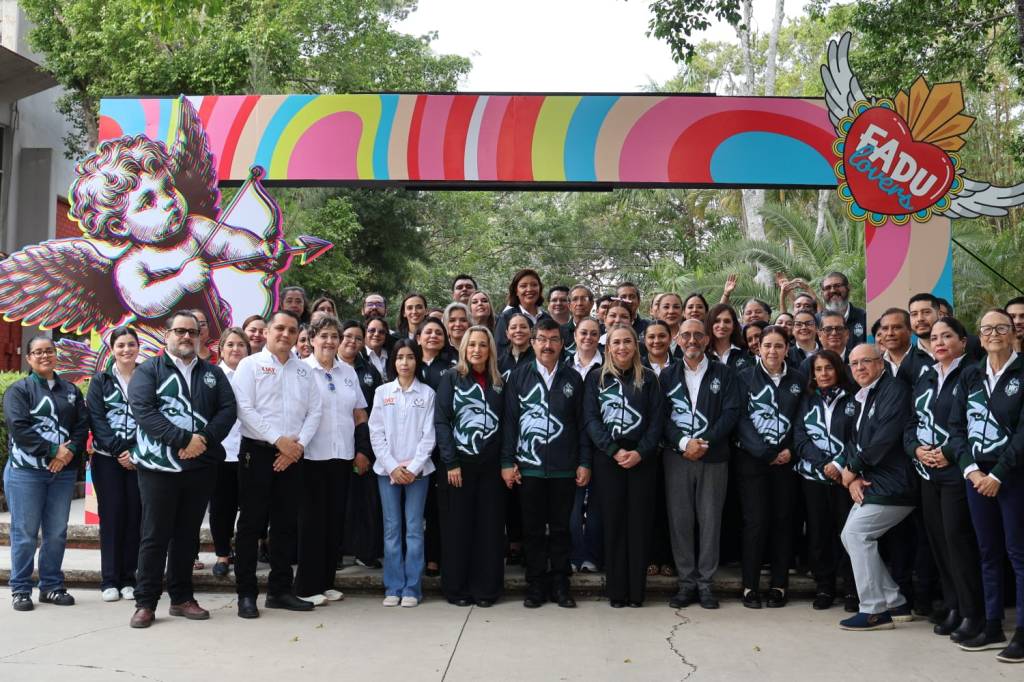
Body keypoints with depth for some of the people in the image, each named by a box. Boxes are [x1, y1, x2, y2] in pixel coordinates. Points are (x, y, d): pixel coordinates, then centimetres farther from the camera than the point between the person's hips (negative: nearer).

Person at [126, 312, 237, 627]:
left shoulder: (213, 373, 14)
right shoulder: (148, 371, 3)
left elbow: (228, 409, 4)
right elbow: (142, 410, -11)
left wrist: (204, 439, -13)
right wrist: (184, 440, -19)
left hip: (201, 466, 3)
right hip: (159, 466, -3)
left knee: (187, 534, 10)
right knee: (155, 536, 0)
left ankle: (181, 598, 19)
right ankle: (145, 603, 8)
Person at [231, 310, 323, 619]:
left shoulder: (304, 370, 12)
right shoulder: (250, 365, -1)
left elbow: (314, 411, 8)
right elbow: (245, 409, -11)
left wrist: (299, 444, -7)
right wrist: (279, 440, -15)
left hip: (292, 455, 5)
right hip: (257, 452, -4)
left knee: (286, 524, 9)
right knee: (251, 524, -1)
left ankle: (280, 590, 18)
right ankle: (246, 593, 7)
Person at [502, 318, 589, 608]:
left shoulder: (572, 379, 7)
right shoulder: (518, 377, 4)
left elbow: (582, 423, 7)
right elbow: (509, 421, 2)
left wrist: (584, 462, 2)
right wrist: (507, 461, -3)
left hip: (564, 468, 1)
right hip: (528, 467, -1)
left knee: (560, 528, 7)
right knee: (533, 530, 6)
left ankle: (560, 586, 17)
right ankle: (536, 586, 16)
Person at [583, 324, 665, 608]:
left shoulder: (648, 378, 7)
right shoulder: (596, 378, 6)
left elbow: (657, 420, 1)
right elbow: (590, 419, -2)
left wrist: (640, 452, -12)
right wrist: (614, 451, -14)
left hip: (642, 459, 0)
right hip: (607, 459, 0)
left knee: (640, 523, 1)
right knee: (613, 523, 1)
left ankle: (636, 591, 8)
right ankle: (616, 591, 8)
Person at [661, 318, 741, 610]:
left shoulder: (724, 374, 7)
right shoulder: (668, 376, 10)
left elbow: (732, 412, -2)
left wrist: (705, 442, -12)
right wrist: (683, 442, -12)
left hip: (714, 457, -1)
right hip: (676, 456, 1)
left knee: (710, 519, 1)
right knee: (680, 519, 1)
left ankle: (705, 581, 10)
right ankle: (687, 581, 10)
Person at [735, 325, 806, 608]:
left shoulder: (799, 380, 9)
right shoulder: (746, 377, 2)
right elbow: (741, 419, -4)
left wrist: (791, 450, -7)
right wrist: (765, 452, -12)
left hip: (786, 459, 2)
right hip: (752, 459, -2)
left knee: (783, 521, 4)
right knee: (755, 521, -4)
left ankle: (779, 584, 14)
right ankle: (750, 585, 6)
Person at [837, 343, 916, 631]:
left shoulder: (895, 390, -11)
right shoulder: (862, 399, 18)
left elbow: (885, 438, -20)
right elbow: (856, 442, 15)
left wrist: (853, 468, -10)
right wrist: (854, 477, -3)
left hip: (892, 484, -10)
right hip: (871, 483, 10)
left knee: (857, 532, -15)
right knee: (851, 536, 8)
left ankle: (875, 611, -6)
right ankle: (895, 603, 18)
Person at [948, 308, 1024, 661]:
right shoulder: (969, 375, 9)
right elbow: (956, 426, 6)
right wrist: (971, 469, -6)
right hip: (976, 475, 5)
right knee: (988, 552, 11)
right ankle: (993, 626, 20)